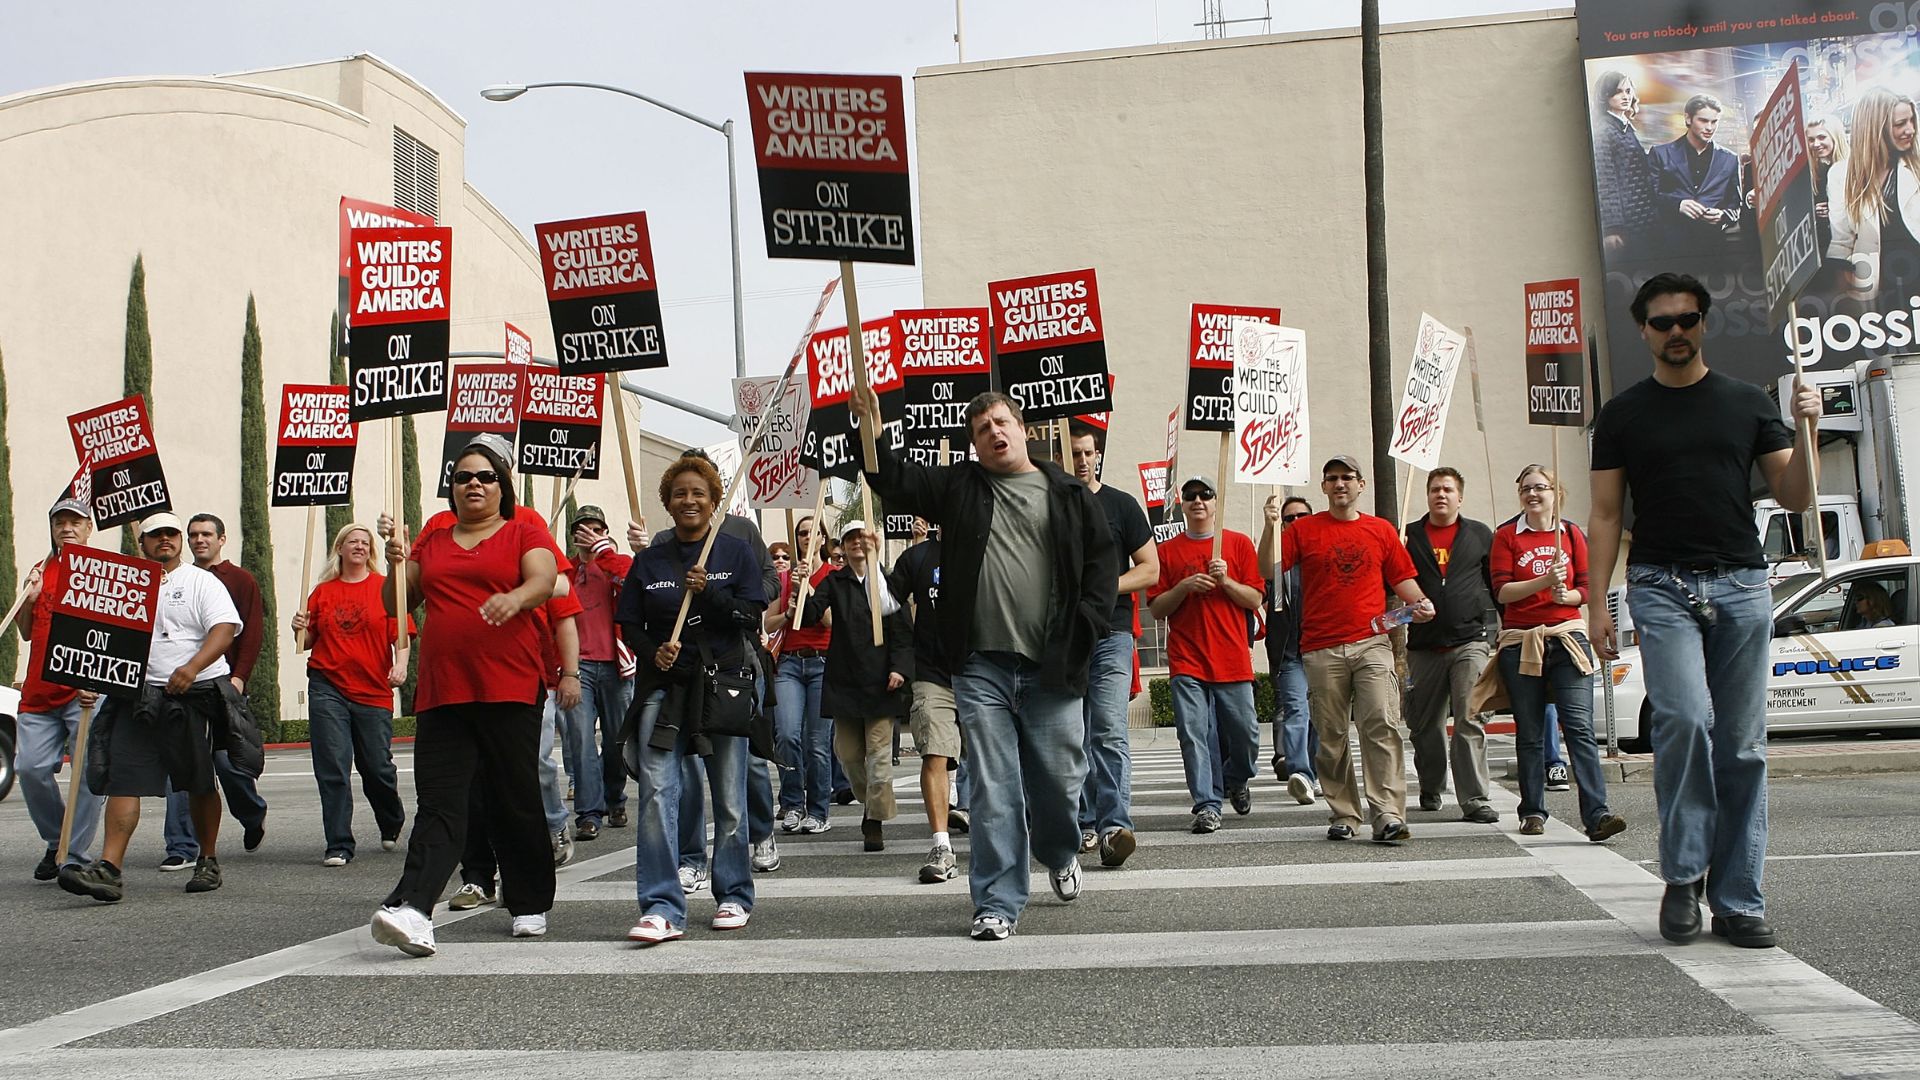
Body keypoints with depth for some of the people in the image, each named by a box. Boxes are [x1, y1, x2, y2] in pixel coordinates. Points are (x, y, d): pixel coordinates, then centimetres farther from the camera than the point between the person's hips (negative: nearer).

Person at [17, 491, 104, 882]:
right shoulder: (41, 571, 18)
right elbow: (27, 633, 23)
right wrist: (28, 600, 3)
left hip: (87, 690, -5)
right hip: (39, 690, 5)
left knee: (89, 772, -8)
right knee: (30, 767, 0)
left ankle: (76, 856, -1)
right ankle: (56, 843, 19)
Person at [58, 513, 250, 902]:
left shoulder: (203, 582, 4)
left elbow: (224, 630, -9)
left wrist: (192, 668, -25)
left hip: (195, 695, -3)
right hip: (138, 695, 3)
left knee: (200, 783, 7)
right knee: (123, 779, -9)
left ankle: (208, 862, 20)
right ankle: (108, 869, -14)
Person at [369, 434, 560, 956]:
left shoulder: (524, 532, 7)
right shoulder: (432, 542, 19)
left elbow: (544, 580, -11)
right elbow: (397, 605, 19)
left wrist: (516, 598, -32)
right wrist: (398, 564, 0)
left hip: (510, 691, -3)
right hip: (442, 694, 3)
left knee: (517, 803, 3)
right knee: (438, 805, -6)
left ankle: (530, 906, 17)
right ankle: (411, 908, -18)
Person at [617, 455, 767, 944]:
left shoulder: (736, 551, 5)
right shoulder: (650, 559, 10)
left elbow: (753, 616, -2)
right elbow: (629, 623, 11)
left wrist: (709, 591, -16)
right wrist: (652, 652, -9)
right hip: (663, 684, 1)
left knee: (730, 799, 6)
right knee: (656, 794, -12)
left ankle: (733, 896, 22)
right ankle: (662, 908, -11)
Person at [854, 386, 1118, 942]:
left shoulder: (1070, 495, 7)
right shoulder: (959, 487, 10)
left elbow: (1102, 563, 7)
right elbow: (896, 483, 4)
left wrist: (1083, 631, -3)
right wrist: (872, 433, -11)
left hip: (1051, 670, 0)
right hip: (982, 669, 0)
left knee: (1060, 779, 8)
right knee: (994, 790, 1)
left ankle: (1060, 853, 40)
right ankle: (998, 902, 8)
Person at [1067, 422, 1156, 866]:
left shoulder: (1121, 505, 6)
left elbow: (1150, 569, 4)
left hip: (1110, 634, -3)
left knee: (1109, 733, -15)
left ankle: (1115, 826, -20)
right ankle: (1085, 823, 15)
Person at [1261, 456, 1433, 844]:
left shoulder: (1382, 530, 13)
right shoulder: (1303, 530, 9)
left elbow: (1401, 578, 17)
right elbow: (1268, 571, 3)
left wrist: (1420, 602, -3)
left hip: (1372, 643, 0)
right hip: (1321, 650, 0)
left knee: (1380, 725, -12)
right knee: (1331, 735, 4)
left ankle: (1388, 816, -14)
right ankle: (1343, 816, 13)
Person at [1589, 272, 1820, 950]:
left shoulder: (1747, 404, 12)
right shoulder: (1623, 415, 10)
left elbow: (1795, 498, 9)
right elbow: (1606, 514, 8)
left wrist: (1806, 430, -8)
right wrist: (1597, 602, 0)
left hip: (1742, 586, 2)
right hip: (1662, 588, -2)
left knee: (1742, 746, 1)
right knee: (1685, 719, -21)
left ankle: (1737, 900, 9)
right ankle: (1683, 875, -5)